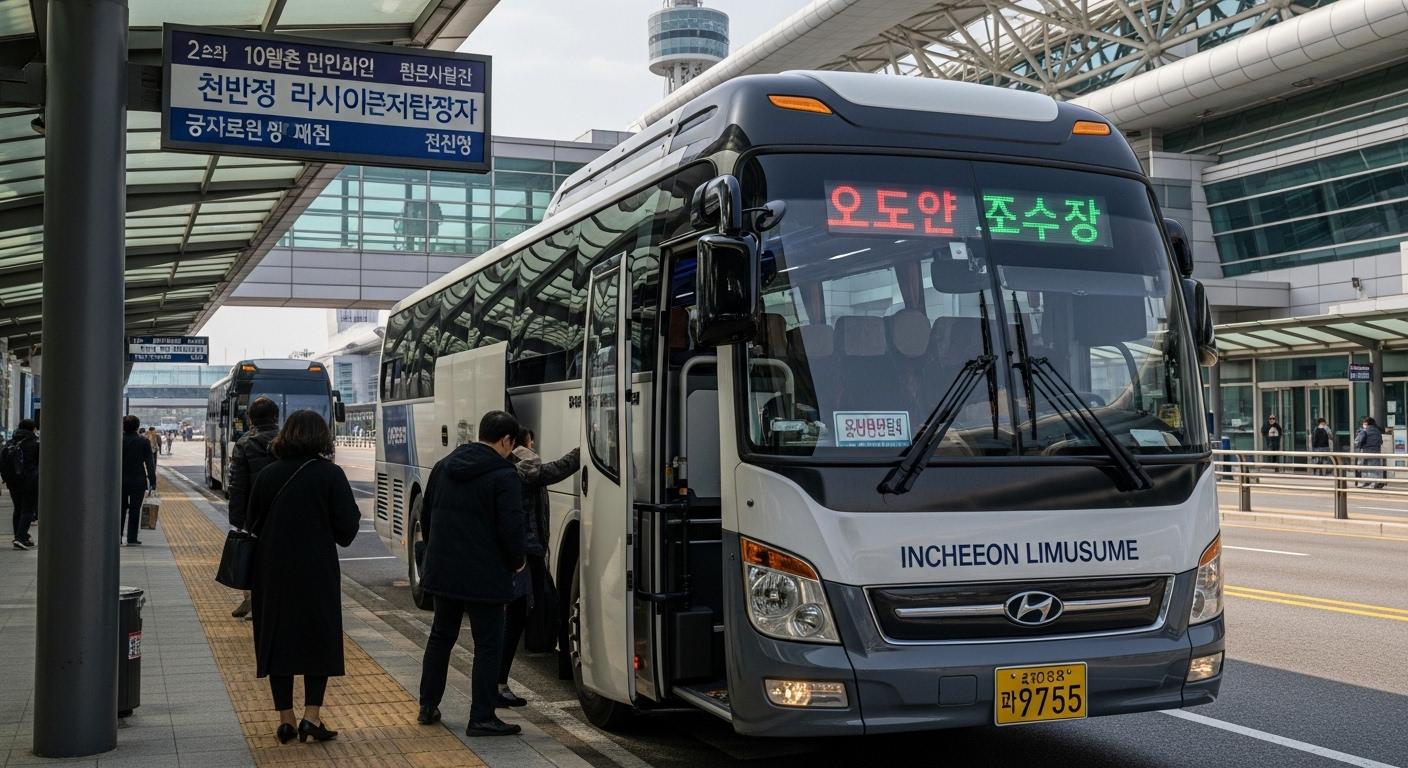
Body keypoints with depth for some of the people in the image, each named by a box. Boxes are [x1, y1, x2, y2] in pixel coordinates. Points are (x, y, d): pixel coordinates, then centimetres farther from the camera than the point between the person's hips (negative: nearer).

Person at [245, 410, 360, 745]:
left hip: (273, 573, 3)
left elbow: (253, 525, 6)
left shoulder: (267, 475, 0)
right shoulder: (330, 475, -10)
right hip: (317, 574, -3)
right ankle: (311, 716, 1)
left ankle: (285, 720, 13)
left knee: (277, 641, 11)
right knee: (319, 640, 9)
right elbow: (347, 528, -11)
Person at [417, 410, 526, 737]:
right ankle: (481, 718, 2)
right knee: (488, 645, 2)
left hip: (442, 571, 7)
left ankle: (428, 706, 28)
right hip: (485, 576, -7)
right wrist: (516, 562, 0)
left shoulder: (443, 467, 8)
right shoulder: (504, 476, -14)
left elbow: (426, 515, 16)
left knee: (441, 636, 20)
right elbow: (511, 528, -18)